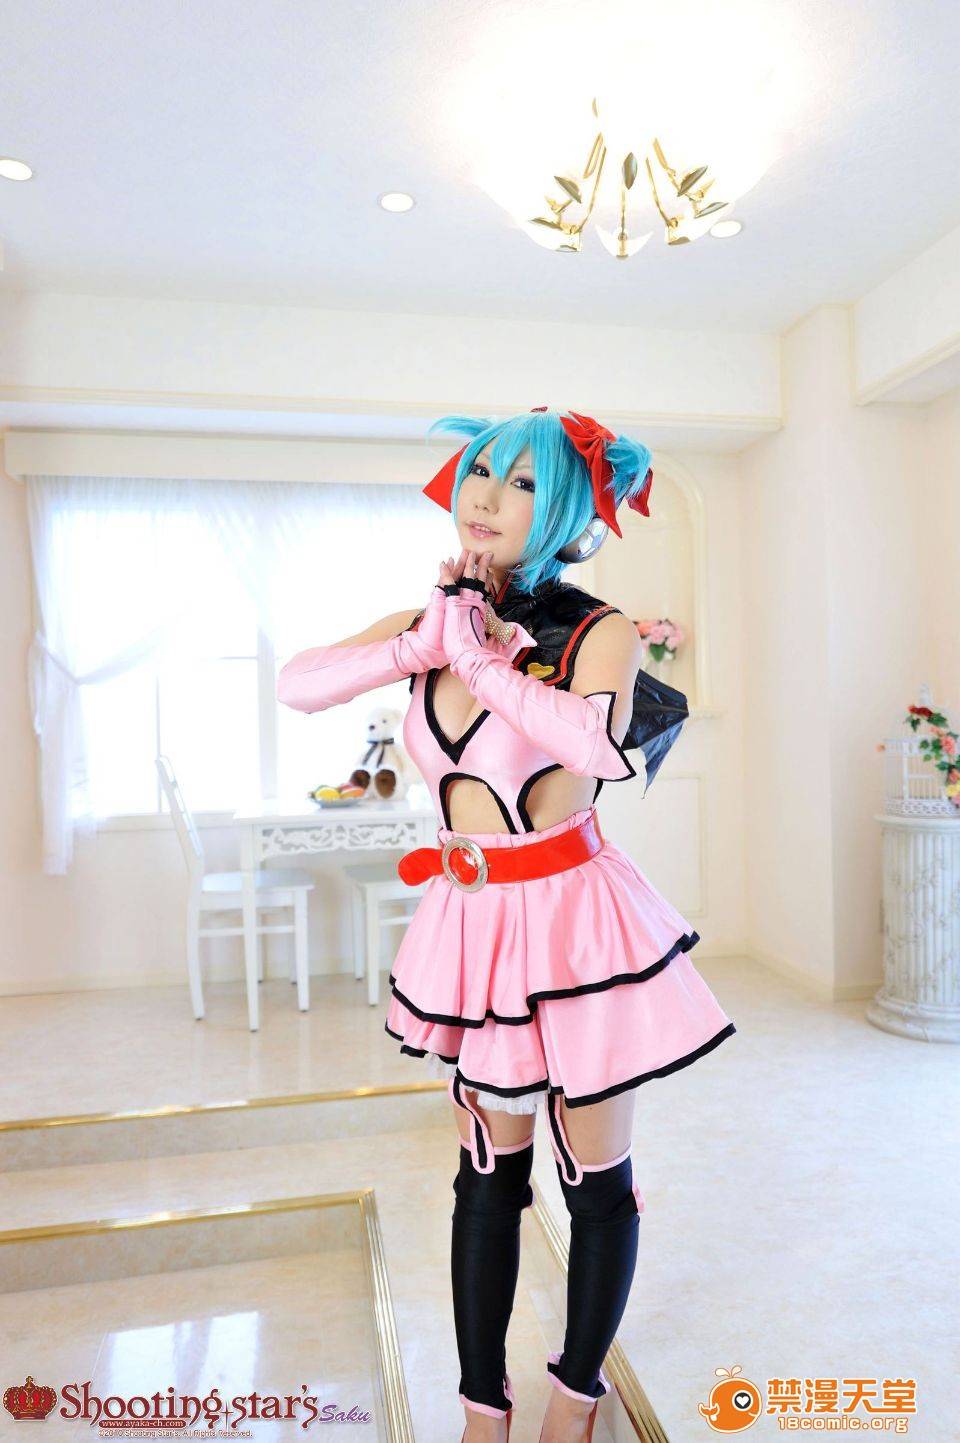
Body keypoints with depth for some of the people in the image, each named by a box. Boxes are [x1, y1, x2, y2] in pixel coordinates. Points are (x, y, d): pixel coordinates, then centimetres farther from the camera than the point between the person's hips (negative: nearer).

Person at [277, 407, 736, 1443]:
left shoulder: (597, 630, -10)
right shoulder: (431, 622, 4)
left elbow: (598, 741, -31)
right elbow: (297, 684, -5)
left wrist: (480, 656, -20)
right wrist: (426, 642, -14)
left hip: (571, 914, -3)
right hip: (471, 921, 4)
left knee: (596, 1179, 13)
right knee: (487, 1175, 18)